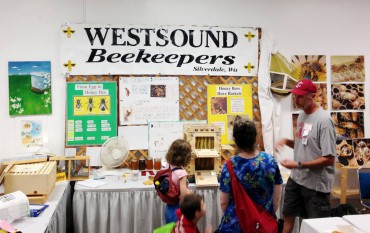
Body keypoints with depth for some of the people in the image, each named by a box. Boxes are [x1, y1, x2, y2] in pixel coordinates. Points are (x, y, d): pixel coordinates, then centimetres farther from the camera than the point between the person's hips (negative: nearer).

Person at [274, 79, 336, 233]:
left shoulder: (323, 120, -22)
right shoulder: (302, 115, 4)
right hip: (296, 179, 8)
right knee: (288, 217, 22)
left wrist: (298, 165, -23)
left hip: (316, 184, -8)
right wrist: (286, 141, -3)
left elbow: (329, 159, -23)